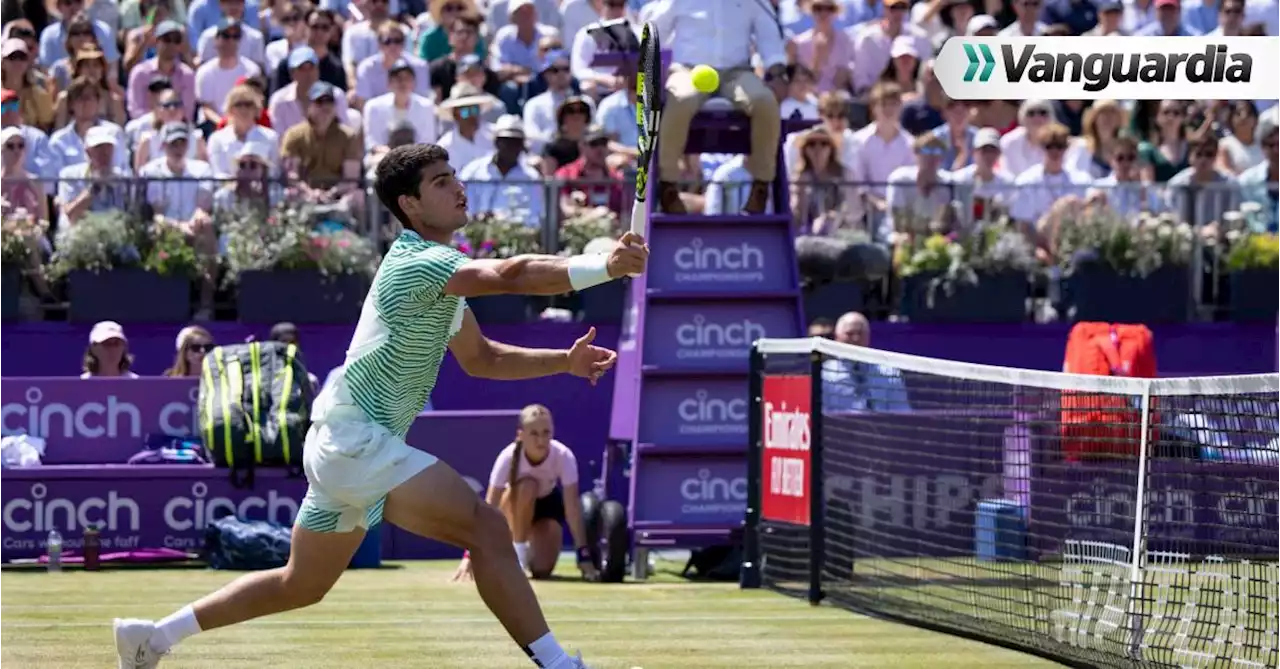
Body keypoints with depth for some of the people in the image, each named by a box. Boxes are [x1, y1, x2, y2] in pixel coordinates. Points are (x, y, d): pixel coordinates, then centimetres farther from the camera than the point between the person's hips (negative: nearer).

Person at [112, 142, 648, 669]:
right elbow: (510, 275, -32)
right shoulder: (418, 264, -17)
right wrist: (605, 267, -39)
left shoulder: (443, 275, 16)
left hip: (341, 445, 11)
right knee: (487, 529, -20)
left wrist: (564, 361, 12)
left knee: (301, 585, 21)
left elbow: (480, 358, 24)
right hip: (354, 441, -11)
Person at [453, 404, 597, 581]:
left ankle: (528, 549, 18)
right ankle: (517, 551, -18)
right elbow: (488, 508, -35)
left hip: (548, 503, 1)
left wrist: (584, 554, -35)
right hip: (515, 506, -1)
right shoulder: (509, 456, -34)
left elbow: (572, 506, -31)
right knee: (527, 486, -37)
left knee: (542, 569, -19)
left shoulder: (563, 456, -32)